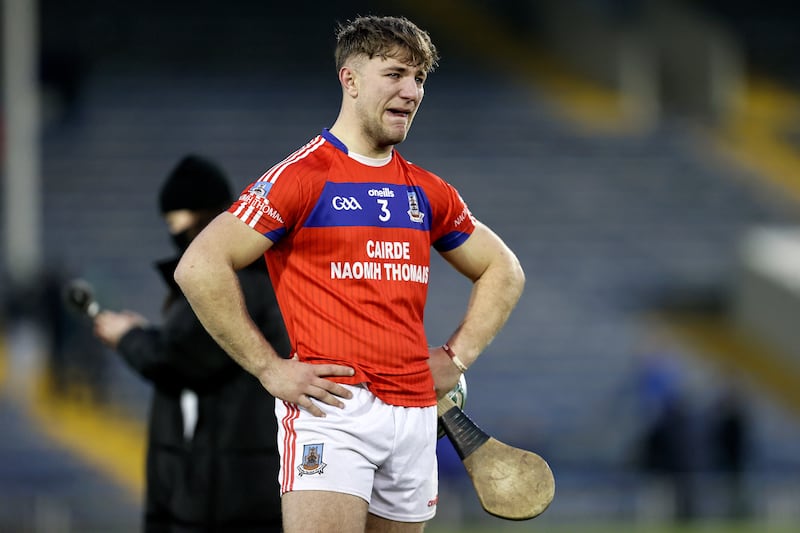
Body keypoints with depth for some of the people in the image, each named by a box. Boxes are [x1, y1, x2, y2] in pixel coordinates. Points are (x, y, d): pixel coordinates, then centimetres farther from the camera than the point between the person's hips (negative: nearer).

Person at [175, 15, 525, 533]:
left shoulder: (429, 192, 15)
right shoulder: (304, 176, -4)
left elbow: (504, 271, 28)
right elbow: (200, 267, -11)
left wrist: (458, 355, 14)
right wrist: (269, 368, -11)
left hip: (416, 410, 6)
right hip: (333, 406, -6)